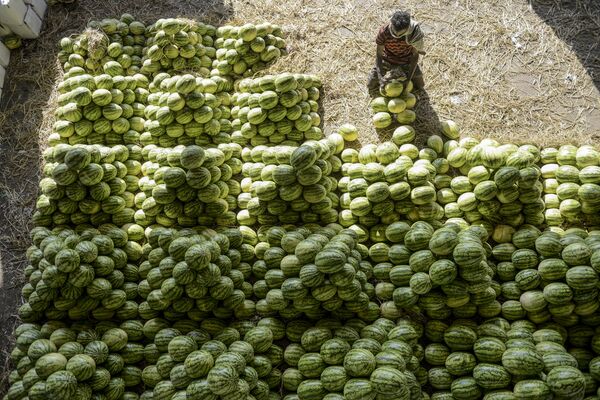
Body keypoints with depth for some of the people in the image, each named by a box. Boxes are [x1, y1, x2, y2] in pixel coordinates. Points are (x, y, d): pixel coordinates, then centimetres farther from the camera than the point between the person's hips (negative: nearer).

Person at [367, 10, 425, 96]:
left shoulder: (413, 32, -34)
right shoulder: (384, 31, -34)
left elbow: (415, 55, -19)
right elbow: (379, 55, -24)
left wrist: (409, 76, -24)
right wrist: (380, 76, -35)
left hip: (406, 60, 0)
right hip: (387, 58, 0)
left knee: (418, 86, 4)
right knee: (372, 85, -3)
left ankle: (400, 71, 31)